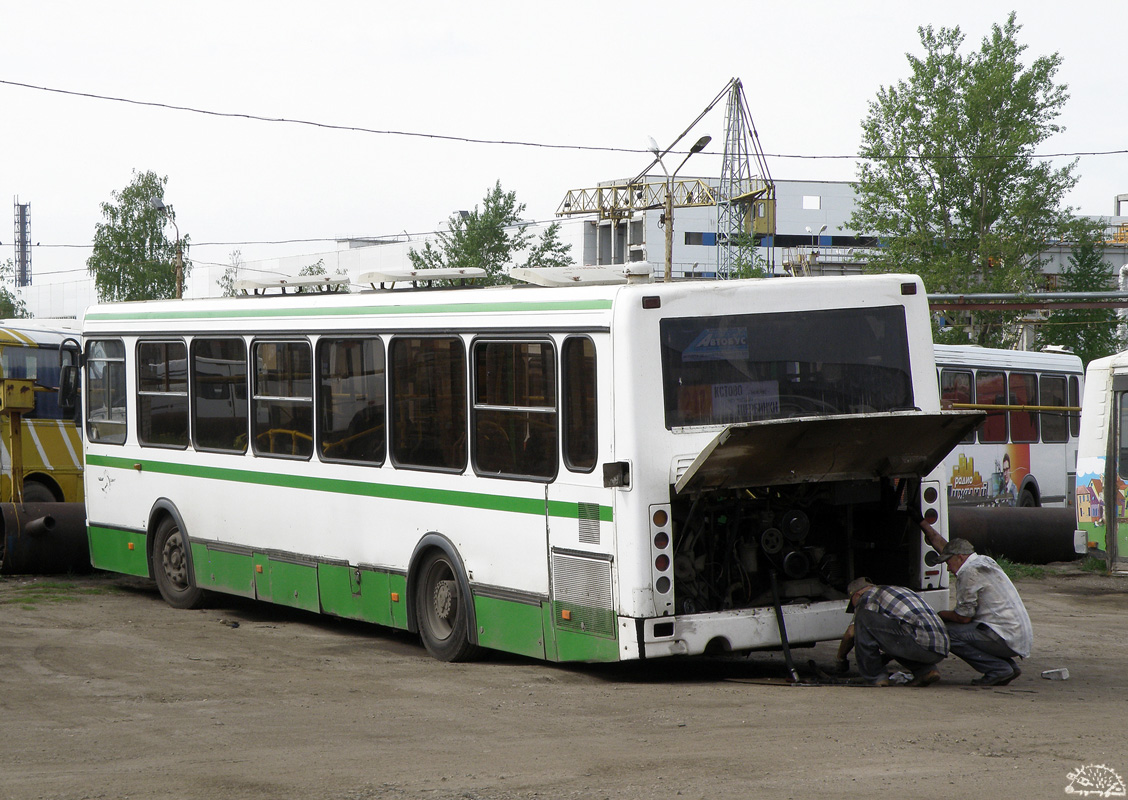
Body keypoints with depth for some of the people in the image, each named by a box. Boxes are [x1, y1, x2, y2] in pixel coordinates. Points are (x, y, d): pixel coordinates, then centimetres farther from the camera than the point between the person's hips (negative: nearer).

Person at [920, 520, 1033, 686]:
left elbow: (964, 617, -9)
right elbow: (943, 546, 32)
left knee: (947, 632, -11)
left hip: (1006, 639, -10)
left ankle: (998, 669, -10)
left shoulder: (970, 571, -11)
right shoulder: (983, 561, 18)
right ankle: (1009, 667, 13)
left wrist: (942, 615, 9)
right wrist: (923, 523, 37)